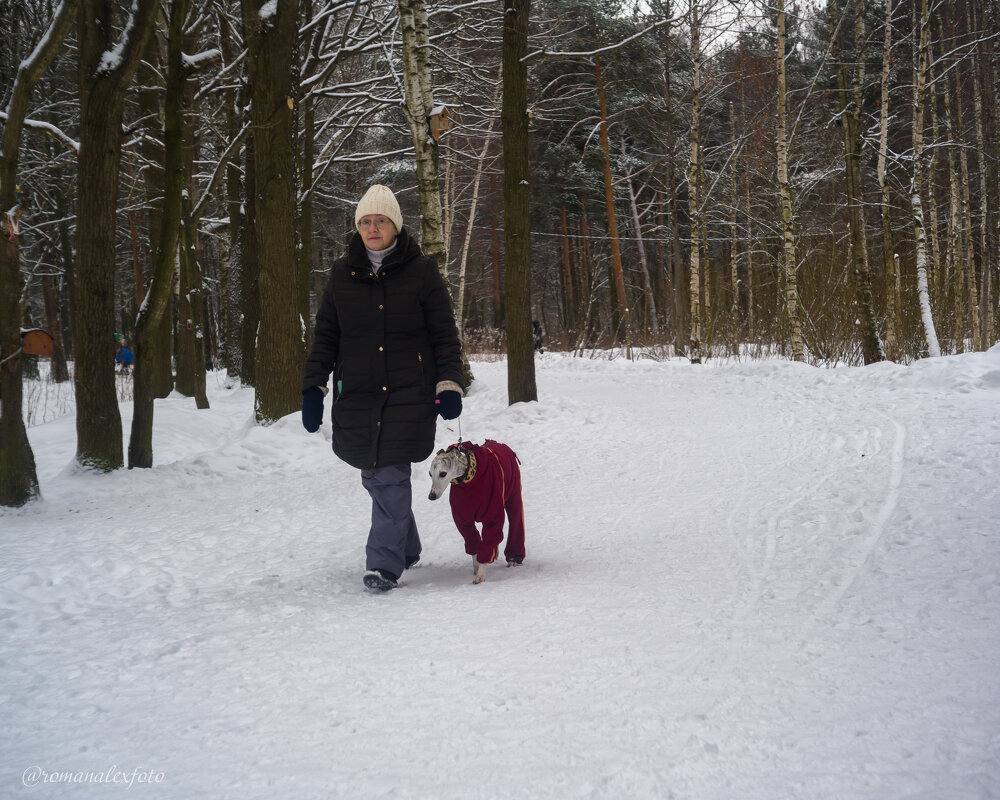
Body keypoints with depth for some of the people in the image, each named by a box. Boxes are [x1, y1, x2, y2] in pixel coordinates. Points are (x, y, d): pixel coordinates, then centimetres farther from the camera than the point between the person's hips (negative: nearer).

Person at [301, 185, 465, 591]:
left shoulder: (421, 271, 2)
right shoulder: (342, 274, 10)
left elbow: (445, 335, 4)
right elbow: (324, 336, 14)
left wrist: (450, 385, -3)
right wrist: (313, 388, 7)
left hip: (409, 393, -3)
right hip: (356, 392, 3)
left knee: (391, 474, -12)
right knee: (375, 475, 7)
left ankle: (385, 561, -6)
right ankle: (406, 548, 27)